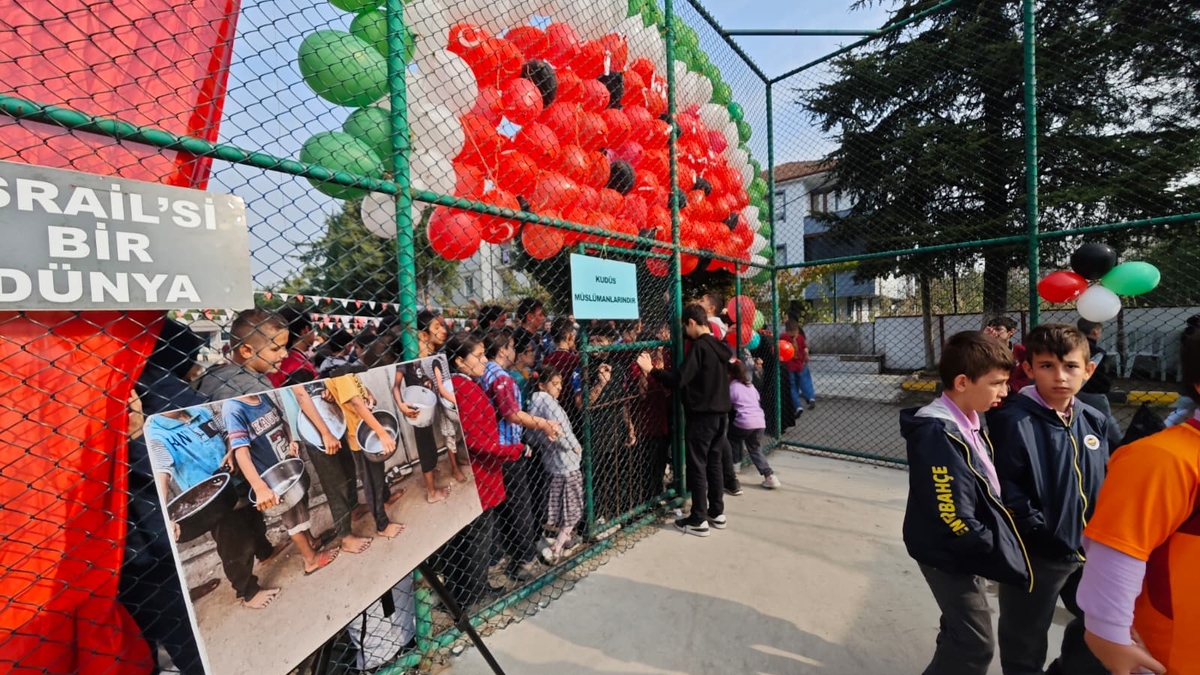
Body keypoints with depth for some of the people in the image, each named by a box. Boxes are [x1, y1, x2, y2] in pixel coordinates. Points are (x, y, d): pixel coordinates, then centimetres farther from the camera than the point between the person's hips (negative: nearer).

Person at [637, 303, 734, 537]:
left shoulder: (699, 347, -17)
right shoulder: (719, 346, 10)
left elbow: (679, 380, -22)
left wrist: (651, 370, -14)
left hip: (702, 415, -8)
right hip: (721, 413, 9)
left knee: (697, 466, 1)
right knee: (714, 463, 17)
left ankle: (699, 520, 9)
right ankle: (717, 513, 26)